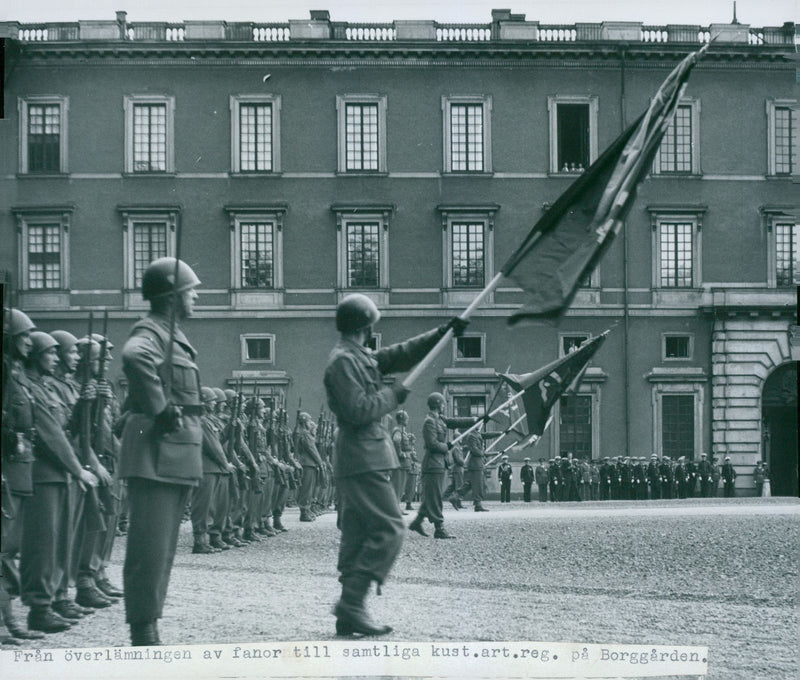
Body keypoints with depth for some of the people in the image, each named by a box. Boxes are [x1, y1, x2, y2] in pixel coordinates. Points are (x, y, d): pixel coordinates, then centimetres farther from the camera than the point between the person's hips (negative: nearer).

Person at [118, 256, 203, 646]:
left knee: (163, 551, 13)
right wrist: (161, 411, -28)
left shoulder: (174, 337, 20)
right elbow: (134, 356, -36)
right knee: (150, 548, -9)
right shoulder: (150, 333, -11)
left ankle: (150, 631, 18)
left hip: (179, 458, 10)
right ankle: (143, 635, -8)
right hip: (156, 455, -10)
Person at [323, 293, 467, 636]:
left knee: (358, 536, 8)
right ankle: (351, 602, -15)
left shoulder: (360, 357, 17)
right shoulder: (344, 360, -12)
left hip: (357, 462, 10)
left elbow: (399, 355, 27)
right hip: (364, 459, -10)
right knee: (388, 530, -12)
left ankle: (348, 615, 9)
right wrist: (393, 395, -8)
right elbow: (358, 410, -21)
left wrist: (442, 333, 24)